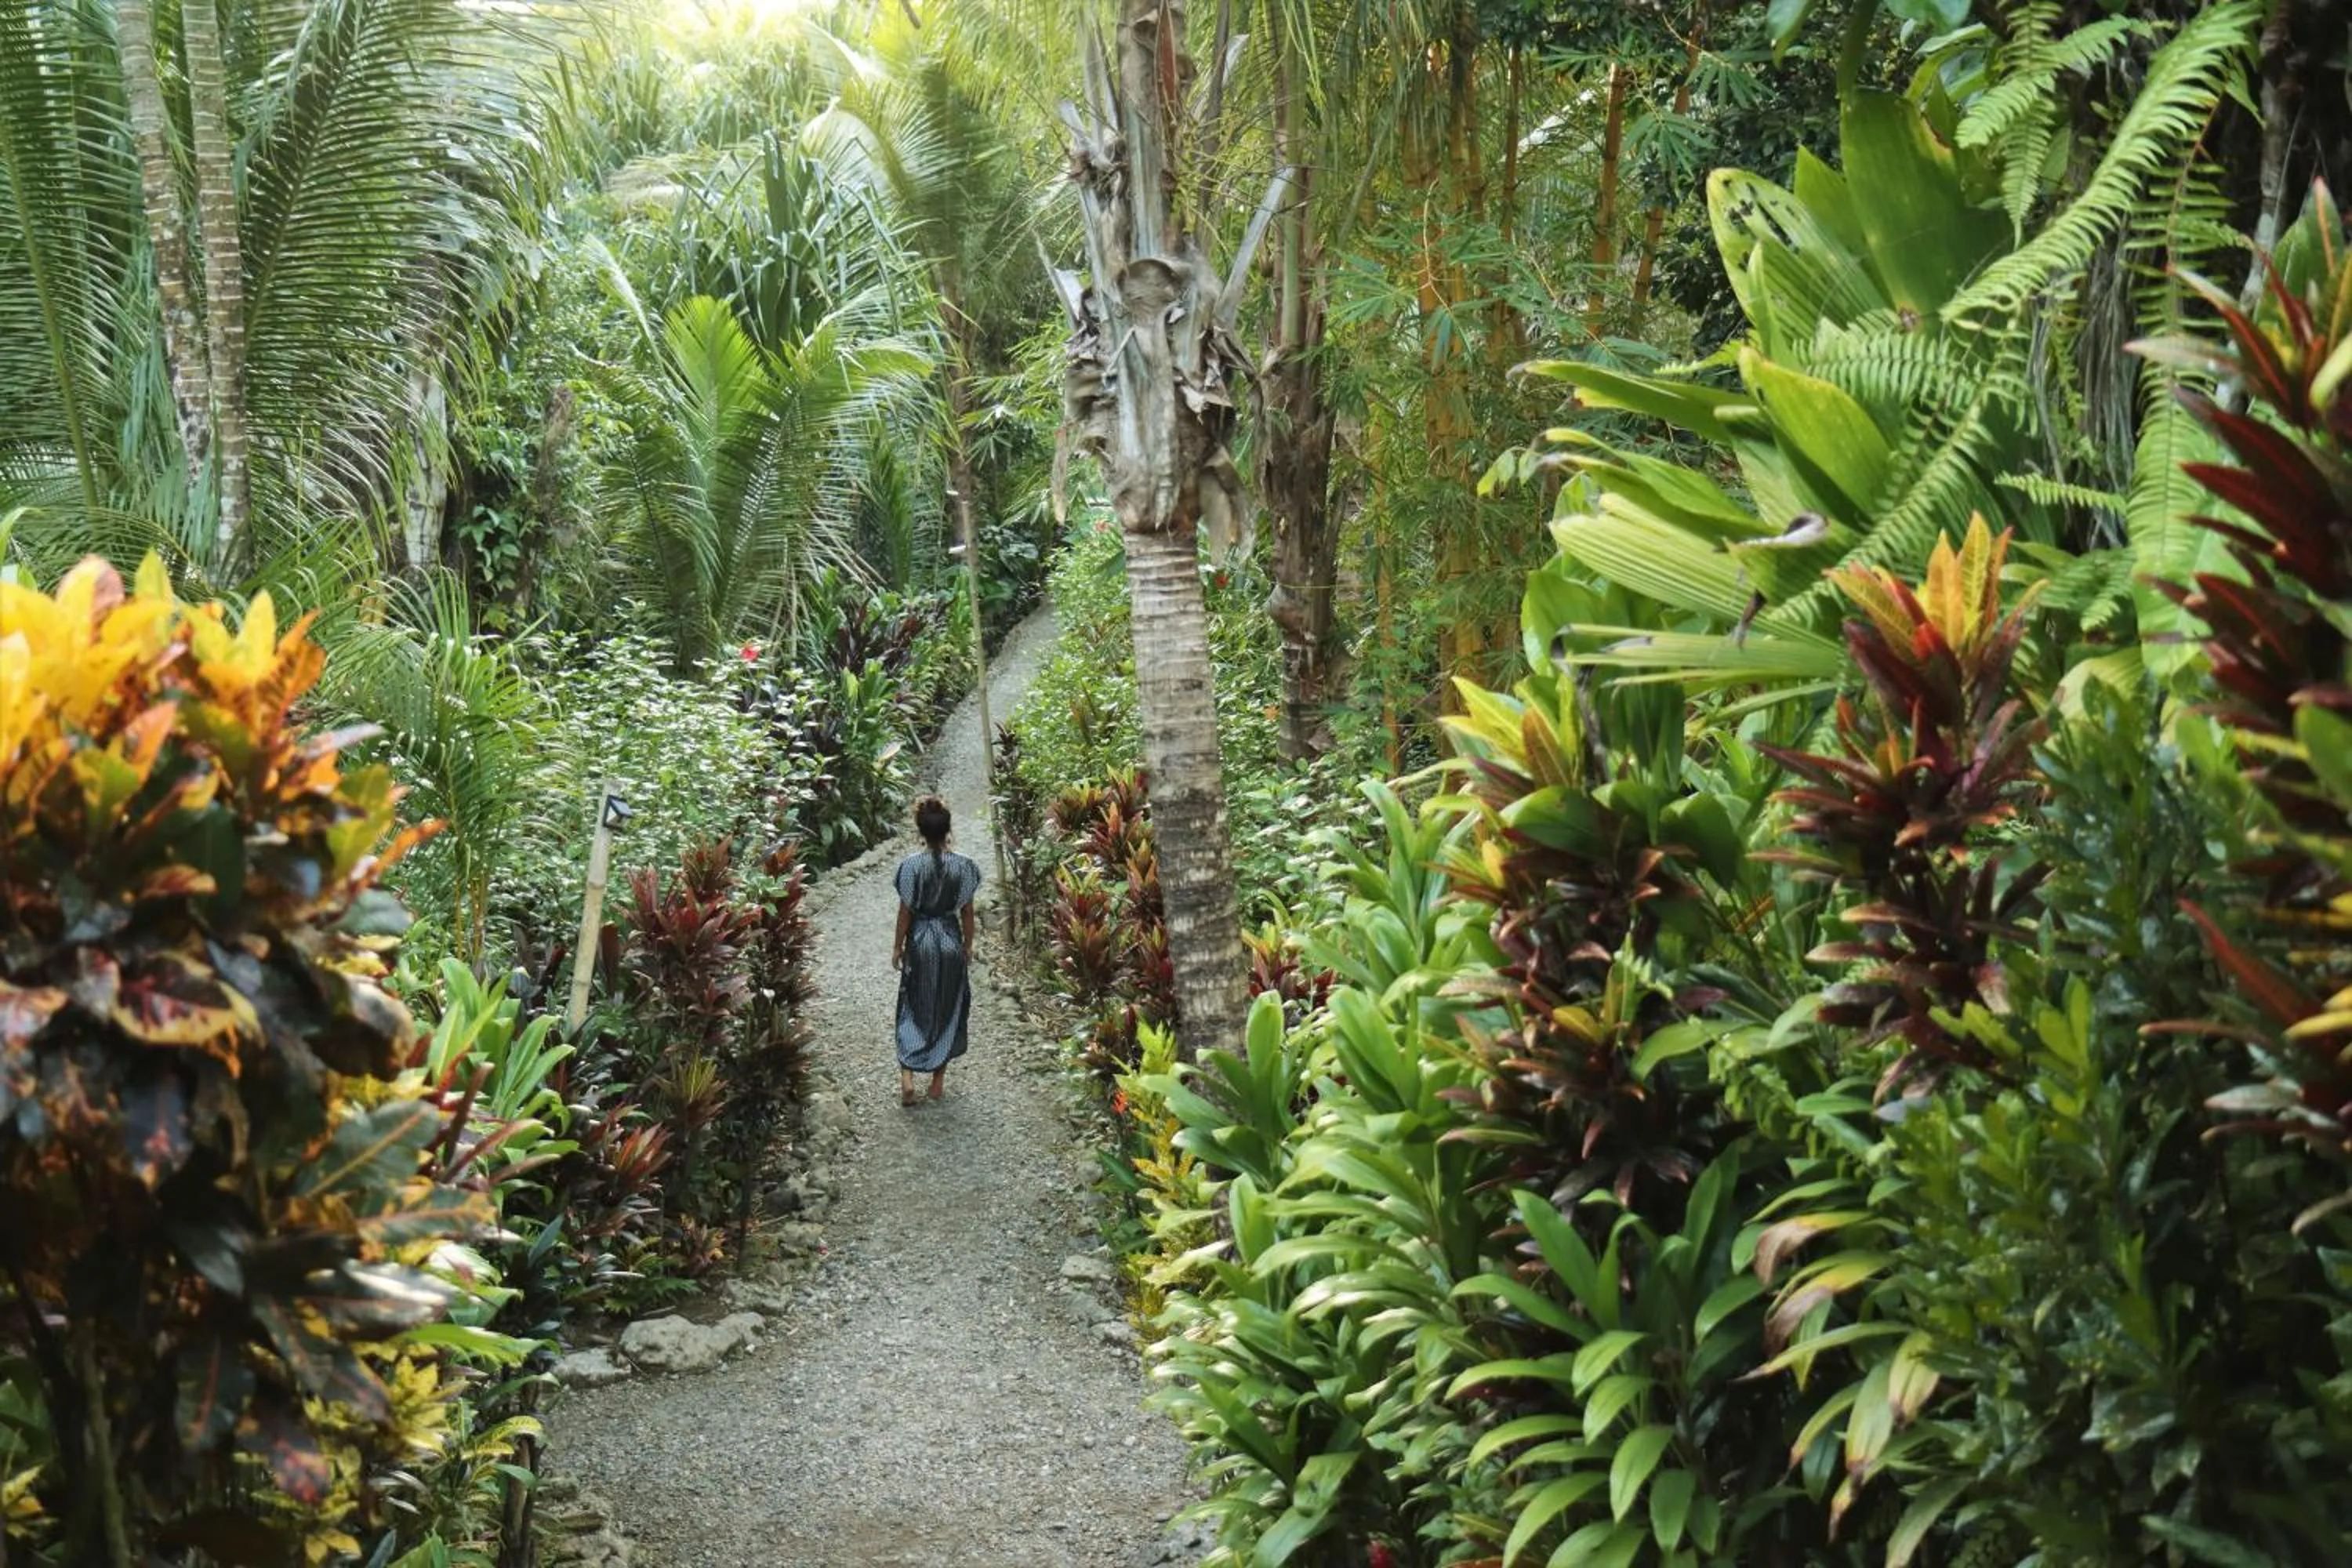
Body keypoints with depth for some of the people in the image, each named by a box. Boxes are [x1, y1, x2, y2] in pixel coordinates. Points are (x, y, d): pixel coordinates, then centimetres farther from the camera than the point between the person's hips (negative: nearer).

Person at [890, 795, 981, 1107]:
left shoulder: (912, 865, -14)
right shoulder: (963, 866, -10)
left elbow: (905, 911, -8)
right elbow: (967, 911, -2)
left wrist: (898, 947, 4)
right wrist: (968, 945, 11)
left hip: (920, 942, -1)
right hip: (951, 941, 1)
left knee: (914, 1009, 10)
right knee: (948, 1009, 13)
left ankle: (907, 1075, -4)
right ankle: (938, 1080, 19)